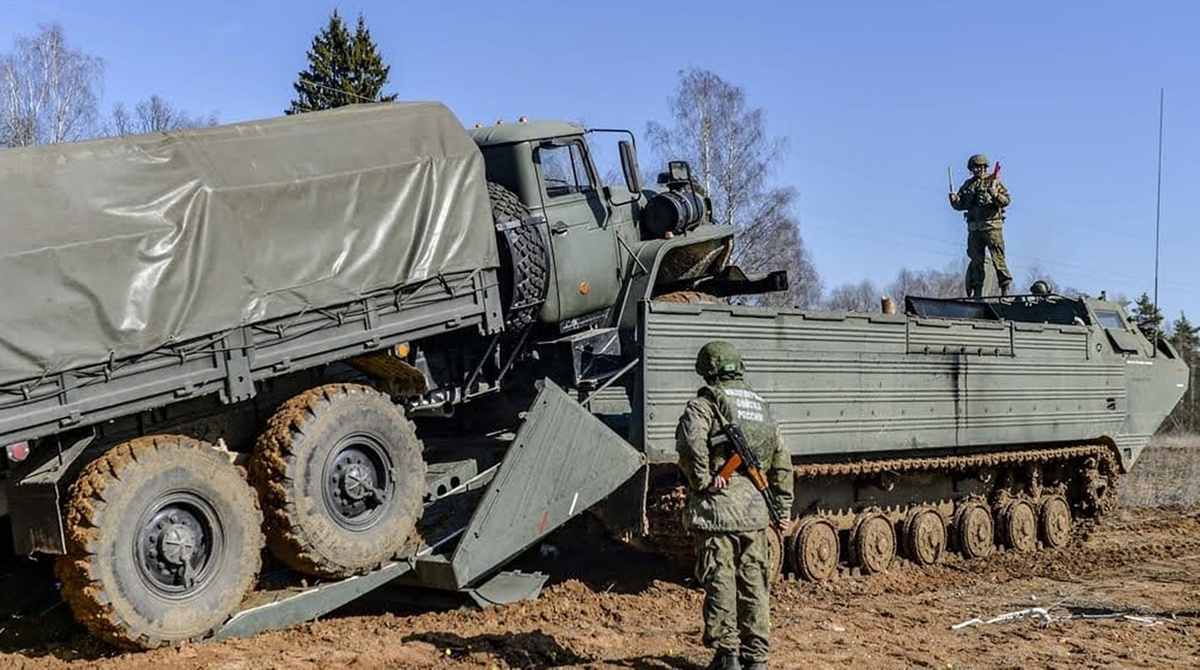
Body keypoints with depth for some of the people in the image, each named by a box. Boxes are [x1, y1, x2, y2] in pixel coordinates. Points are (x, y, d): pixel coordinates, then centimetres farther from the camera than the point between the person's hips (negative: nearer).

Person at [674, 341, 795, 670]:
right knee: (754, 582, 11)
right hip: (755, 510, 5)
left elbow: (690, 441, -24)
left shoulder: (705, 402, -3)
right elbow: (781, 462, 18)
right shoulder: (761, 406, 17)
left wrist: (701, 479, -13)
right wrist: (783, 508, 21)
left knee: (720, 582, 1)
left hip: (717, 508, -5)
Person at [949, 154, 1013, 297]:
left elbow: (1007, 200, -3)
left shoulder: (994, 181, 3)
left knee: (998, 258, -9)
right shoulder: (968, 185, 15)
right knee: (976, 260, 6)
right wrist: (954, 200, -4)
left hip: (992, 226, -5)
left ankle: (1005, 288, -7)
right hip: (974, 228, 5)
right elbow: (960, 205, 17)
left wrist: (995, 195, -21)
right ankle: (977, 292, 10)